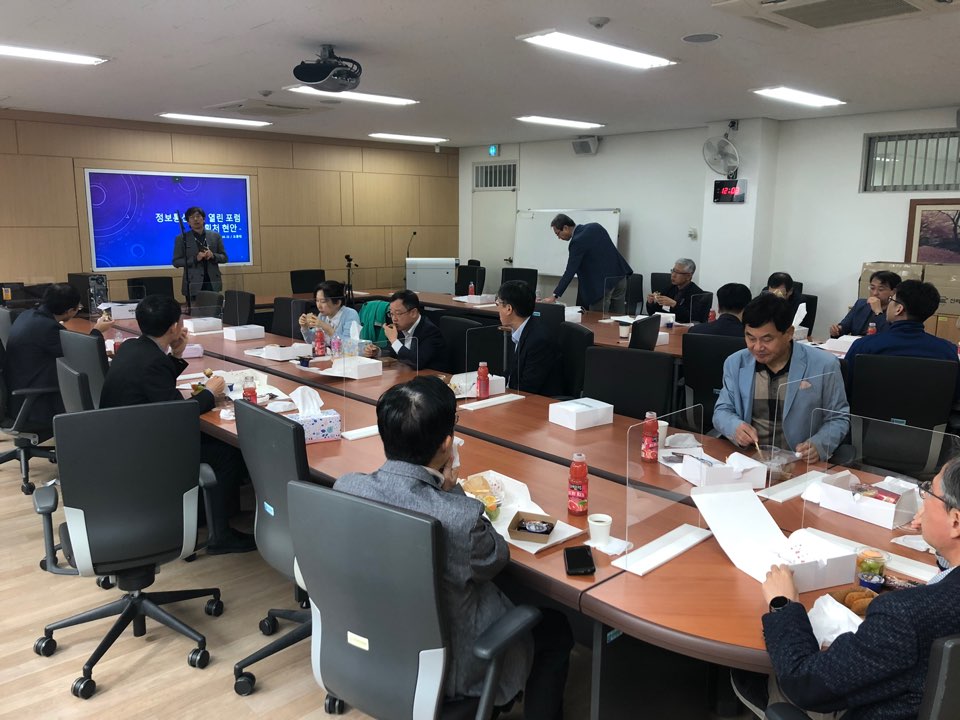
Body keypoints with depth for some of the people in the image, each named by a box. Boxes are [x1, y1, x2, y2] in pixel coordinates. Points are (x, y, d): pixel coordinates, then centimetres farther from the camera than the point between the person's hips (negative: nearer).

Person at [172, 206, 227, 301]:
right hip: (193, 285, -2)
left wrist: (213, 256, -10)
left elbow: (224, 258, 12)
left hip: (213, 284, 2)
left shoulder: (215, 236, 10)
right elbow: (176, 262, 1)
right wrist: (195, 259, -13)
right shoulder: (181, 238, 4)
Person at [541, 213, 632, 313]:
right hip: (620, 278, 9)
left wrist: (555, 296, -17)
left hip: (603, 285, -9)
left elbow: (570, 271, -18)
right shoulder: (595, 226, 8)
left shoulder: (578, 241, -16)